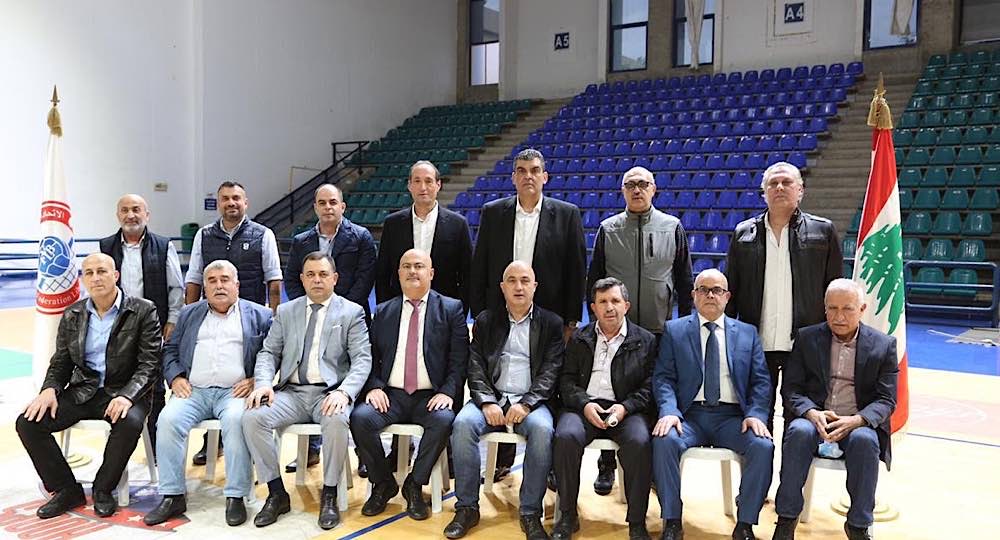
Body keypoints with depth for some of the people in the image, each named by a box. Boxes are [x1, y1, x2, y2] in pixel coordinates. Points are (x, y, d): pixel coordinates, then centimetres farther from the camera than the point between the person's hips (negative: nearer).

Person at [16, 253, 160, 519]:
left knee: (130, 422, -35)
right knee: (28, 422, -15)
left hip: (123, 391, -4)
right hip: (82, 391, 5)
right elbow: (60, 362, 12)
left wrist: (127, 396, -26)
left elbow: (149, 363, -10)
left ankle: (103, 489, -7)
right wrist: (49, 389, -10)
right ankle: (66, 490, 2)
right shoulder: (72, 316, 9)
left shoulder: (143, 311, -5)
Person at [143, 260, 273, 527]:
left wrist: (256, 379, -9)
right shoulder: (189, 314, 22)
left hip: (235, 391, -3)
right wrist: (175, 377, 2)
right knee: (169, 419, -26)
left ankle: (236, 496, -25)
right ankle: (172, 496, -16)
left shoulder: (259, 315, 12)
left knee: (236, 419, -34)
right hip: (193, 390, 3)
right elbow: (170, 349, 20)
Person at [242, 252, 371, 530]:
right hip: (291, 392, 4)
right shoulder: (285, 312, 17)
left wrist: (344, 392, -21)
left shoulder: (352, 313, 6)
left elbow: (362, 360, -3)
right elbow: (268, 352, 13)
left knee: (337, 421, -36)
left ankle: (329, 495, -14)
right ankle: (276, 493, -8)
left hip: (329, 393, -3)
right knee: (252, 417, -23)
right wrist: (263, 383, -9)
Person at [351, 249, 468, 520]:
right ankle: (383, 483, -2)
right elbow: (371, 357, 11)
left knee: (444, 420, -32)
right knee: (360, 417, -25)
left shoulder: (451, 309, 7)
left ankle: (414, 485, -9)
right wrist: (374, 387, -6)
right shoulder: (383, 311, 15)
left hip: (430, 397, -2)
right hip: (390, 395, 2)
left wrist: (447, 392, -13)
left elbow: (459, 359, 1)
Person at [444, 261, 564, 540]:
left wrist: (526, 404, -16)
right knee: (463, 423, -28)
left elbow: (551, 371, 0)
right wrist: (487, 402, -13)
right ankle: (467, 508, -16)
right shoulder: (485, 321, 13)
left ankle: (530, 513, -20)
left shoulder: (551, 323, 9)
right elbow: (475, 367, 5)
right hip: (491, 398, 1)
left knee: (542, 429, -33)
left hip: (531, 401, -1)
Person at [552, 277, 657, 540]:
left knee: (640, 441, -32)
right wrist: (585, 404, -9)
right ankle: (568, 516, -14)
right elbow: (566, 380, 10)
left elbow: (649, 387, 5)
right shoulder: (578, 339, 16)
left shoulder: (645, 341, 11)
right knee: (566, 436, -29)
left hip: (627, 409, -1)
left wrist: (625, 407, -13)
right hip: (584, 406, 1)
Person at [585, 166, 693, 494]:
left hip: (660, 331, 0)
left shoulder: (673, 228, 4)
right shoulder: (608, 229, 4)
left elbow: (684, 281, 7)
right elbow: (594, 278, 7)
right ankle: (607, 465, 19)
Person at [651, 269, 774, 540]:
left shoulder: (747, 333, 16)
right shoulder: (673, 330, 11)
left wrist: (756, 414, -10)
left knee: (763, 446, -26)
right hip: (689, 414, -1)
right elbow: (663, 377, 1)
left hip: (732, 416, 1)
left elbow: (760, 380, 9)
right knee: (665, 441, -30)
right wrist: (669, 411, -17)